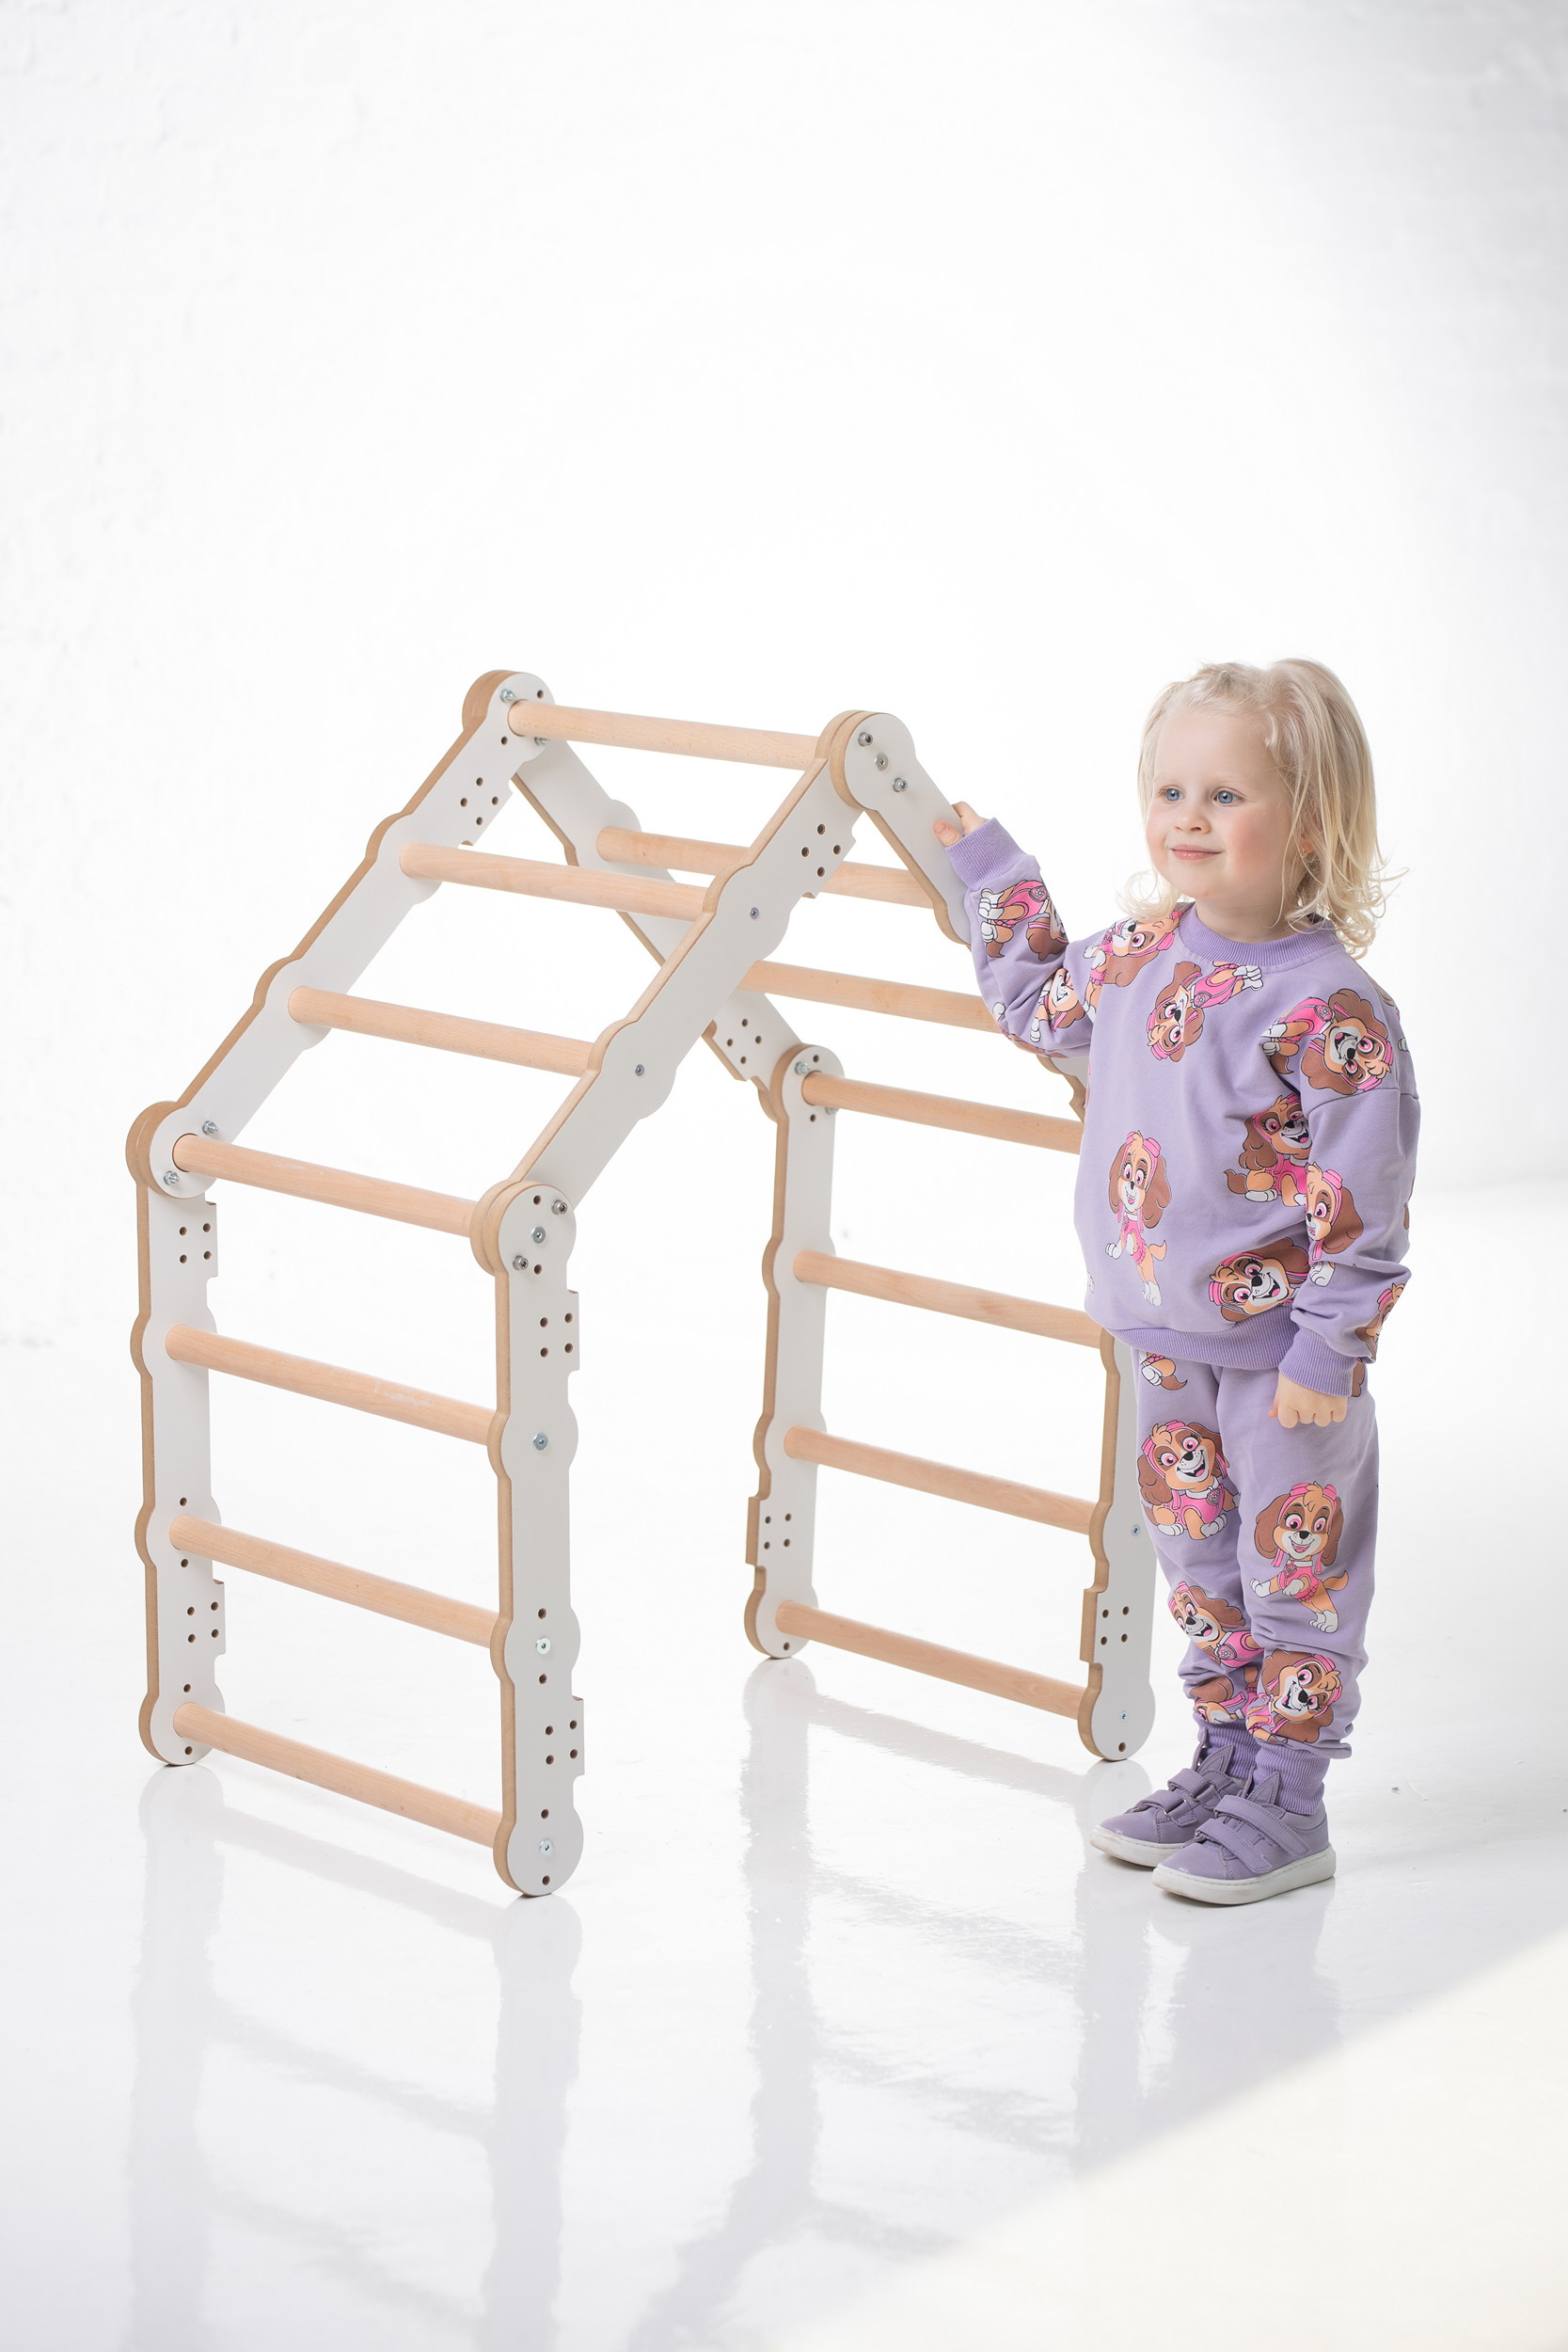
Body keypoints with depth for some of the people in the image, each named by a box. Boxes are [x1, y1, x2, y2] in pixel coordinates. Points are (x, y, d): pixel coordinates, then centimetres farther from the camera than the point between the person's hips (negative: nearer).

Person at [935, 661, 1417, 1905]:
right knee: (1198, 1560, 17)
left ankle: (1286, 1803, 16)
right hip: (1168, 1339, 8)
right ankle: (1226, 1763, 31)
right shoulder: (1140, 954, 1)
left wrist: (1329, 1351, -20)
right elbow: (1044, 1002, 24)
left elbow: (1364, 1199, -20)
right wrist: (988, 866, 24)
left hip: (1281, 1352, -7)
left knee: (1297, 1568, 5)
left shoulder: (1330, 1008, -22)